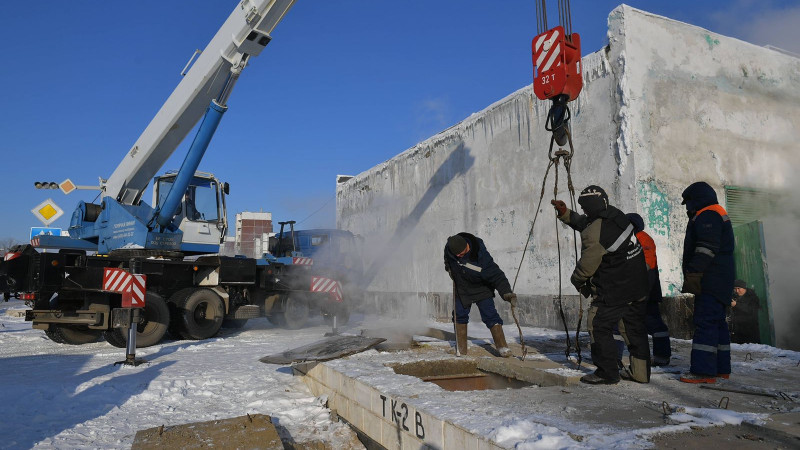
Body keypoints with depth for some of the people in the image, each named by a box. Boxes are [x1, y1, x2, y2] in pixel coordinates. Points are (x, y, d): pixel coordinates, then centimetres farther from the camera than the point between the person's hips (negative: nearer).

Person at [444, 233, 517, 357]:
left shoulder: (480, 255, -34)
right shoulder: (449, 248, -20)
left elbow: (496, 275, -34)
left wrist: (506, 293, -42)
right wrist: (449, 268, 10)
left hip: (481, 289, -3)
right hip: (462, 290, 4)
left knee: (490, 316, -11)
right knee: (460, 316, 2)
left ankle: (502, 347, -2)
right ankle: (461, 350, 14)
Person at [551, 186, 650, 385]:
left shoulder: (593, 234, -22)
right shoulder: (617, 215, 3)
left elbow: (586, 266, -11)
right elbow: (585, 223, 21)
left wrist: (576, 280, 9)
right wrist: (565, 213, 17)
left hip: (613, 290, -9)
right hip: (639, 287, 9)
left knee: (599, 327, 4)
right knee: (635, 328, 17)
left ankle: (607, 373, 10)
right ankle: (641, 372, 26)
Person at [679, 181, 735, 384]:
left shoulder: (707, 215, -11)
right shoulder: (718, 214, 24)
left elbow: (706, 249, -22)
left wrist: (693, 275, -25)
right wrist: (694, 275, 25)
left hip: (711, 281, -11)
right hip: (720, 281, 11)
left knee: (705, 322, -12)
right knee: (716, 322, 14)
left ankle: (703, 371, -14)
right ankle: (721, 368, 21)